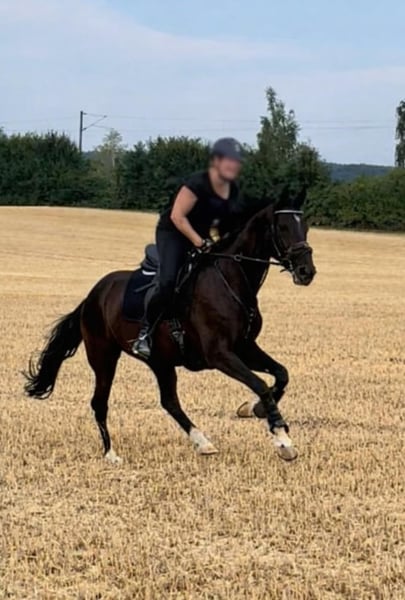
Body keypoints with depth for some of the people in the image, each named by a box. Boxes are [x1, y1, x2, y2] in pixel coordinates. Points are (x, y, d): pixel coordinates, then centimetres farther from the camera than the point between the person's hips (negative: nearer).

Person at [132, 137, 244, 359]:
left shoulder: (233, 191, -1)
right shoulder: (198, 184, -24)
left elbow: (227, 220, 15)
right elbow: (177, 216, -26)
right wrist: (198, 241, -29)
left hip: (201, 237, 8)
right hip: (172, 233, -8)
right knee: (169, 283, -26)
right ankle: (144, 335, -15)